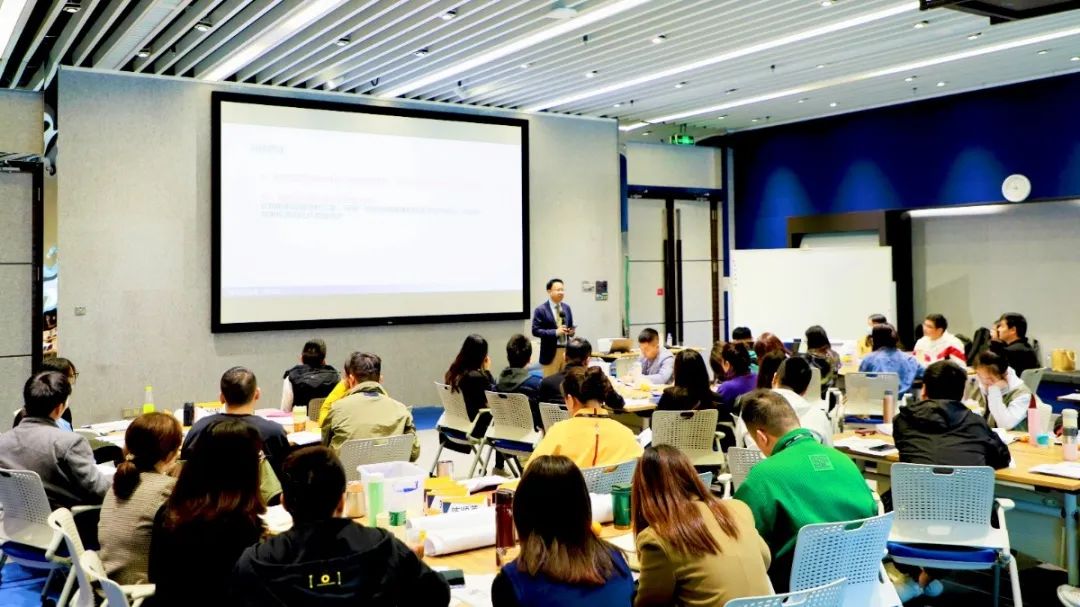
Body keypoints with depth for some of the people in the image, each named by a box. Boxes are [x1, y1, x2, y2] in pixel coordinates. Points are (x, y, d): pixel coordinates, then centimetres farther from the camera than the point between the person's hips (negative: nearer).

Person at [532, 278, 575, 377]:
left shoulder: (566, 308, 11)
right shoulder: (541, 310, -8)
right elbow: (535, 331, -12)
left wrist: (571, 331, -4)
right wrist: (555, 332, -21)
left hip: (567, 350, 6)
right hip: (551, 352, -5)